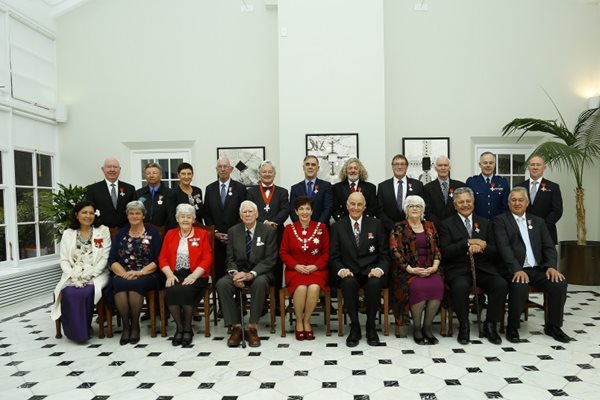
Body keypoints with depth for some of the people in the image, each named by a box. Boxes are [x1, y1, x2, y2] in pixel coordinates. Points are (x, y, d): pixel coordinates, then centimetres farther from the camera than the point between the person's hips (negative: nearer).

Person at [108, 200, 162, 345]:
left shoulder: (152, 232, 7)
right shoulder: (120, 234, 16)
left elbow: (157, 260, -1)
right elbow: (112, 260, 7)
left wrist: (140, 272, -15)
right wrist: (124, 273, -11)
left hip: (147, 275, -2)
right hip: (123, 275, 3)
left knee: (135, 284, -33)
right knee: (118, 284, -31)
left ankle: (135, 325, -15)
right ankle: (125, 325, -18)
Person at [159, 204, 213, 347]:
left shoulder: (202, 234, 9)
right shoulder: (170, 234, 17)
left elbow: (207, 259, 0)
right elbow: (162, 258, 10)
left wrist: (193, 275, -13)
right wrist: (170, 275, -8)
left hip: (195, 275, -2)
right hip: (175, 275, 2)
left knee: (185, 291, -31)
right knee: (172, 291, -29)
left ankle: (188, 328, -9)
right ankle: (179, 328, -8)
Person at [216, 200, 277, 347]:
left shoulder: (268, 231, -1)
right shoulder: (233, 231, 8)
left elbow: (270, 259, -8)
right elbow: (230, 258, 7)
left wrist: (251, 274, -21)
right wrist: (235, 273, -16)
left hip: (260, 272, -3)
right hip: (238, 271, 3)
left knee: (260, 283, -37)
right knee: (221, 284, -27)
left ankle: (252, 328, -25)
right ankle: (236, 327, -19)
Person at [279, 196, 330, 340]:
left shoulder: (321, 228, 6)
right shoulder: (289, 228, 8)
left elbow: (327, 252, 5)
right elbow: (283, 252, 7)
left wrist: (315, 266, -9)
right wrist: (296, 266, -9)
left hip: (316, 269, 0)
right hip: (295, 270, 0)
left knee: (314, 287, -32)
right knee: (301, 287, -31)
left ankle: (307, 321, -8)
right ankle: (299, 322, -7)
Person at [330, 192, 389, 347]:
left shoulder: (376, 224, 9)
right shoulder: (337, 227, 8)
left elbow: (384, 254, 7)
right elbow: (334, 256, 5)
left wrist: (380, 269, -13)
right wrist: (341, 269, -15)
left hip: (371, 271, 0)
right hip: (349, 273, 0)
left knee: (374, 284, -33)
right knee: (348, 283, -34)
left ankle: (371, 327, -11)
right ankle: (355, 327, -14)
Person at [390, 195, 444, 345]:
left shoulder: (430, 226, 16)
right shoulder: (399, 228, 5)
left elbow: (436, 249, 12)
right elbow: (395, 251, -5)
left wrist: (435, 266, -6)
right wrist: (411, 269, -15)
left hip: (429, 269, 3)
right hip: (407, 270, -3)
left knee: (437, 285, -27)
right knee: (418, 287, -32)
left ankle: (427, 327, -11)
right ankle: (416, 328, -12)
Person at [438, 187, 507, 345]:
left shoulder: (485, 223, 18)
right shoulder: (446, 224, 8)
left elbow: (494, 252, 9)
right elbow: (445, 251, -6)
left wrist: (481, 247, -13)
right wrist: (468, 243, -15)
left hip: (483, 268, 3)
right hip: (458, 269, -3)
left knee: (501, 285, -26)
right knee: (461, 286, -35)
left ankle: (490, 326, -5)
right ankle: (464, 326, -11)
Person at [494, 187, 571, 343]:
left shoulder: (538, 221, 18)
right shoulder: (501, 220, 3)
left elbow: (549, 247, 12)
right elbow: (504, 247, -10)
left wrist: (551, 266, -8)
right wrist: (517, 269, -23)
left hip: (538, 269, 5)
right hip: (515, 270, -5)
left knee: (560, 283, -20)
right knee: (519, 286, -34)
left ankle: (553, 326, 2)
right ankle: (512, 328, -12)